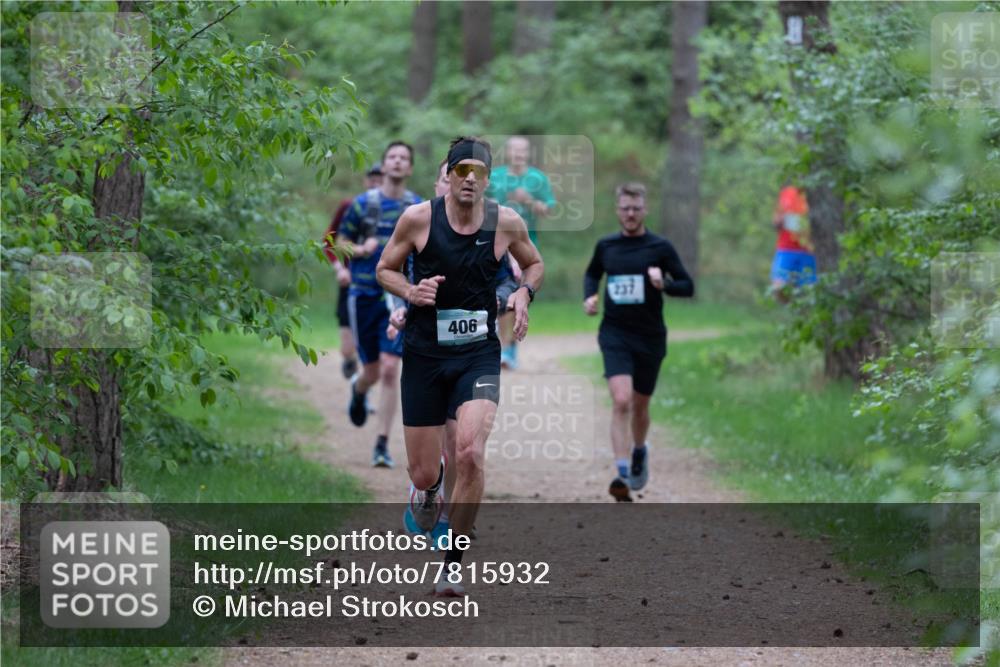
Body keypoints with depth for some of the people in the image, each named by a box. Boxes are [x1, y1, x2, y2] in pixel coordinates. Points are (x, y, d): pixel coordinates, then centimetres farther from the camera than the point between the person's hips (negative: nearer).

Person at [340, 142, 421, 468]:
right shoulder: (363, 204, 1)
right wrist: (361, 250, -13)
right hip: (364, 295, 0)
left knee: (389, 369, -13)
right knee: (372, 371, 8)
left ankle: (382, 445, -8)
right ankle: (358, 390, 48)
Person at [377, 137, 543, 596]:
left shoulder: (506, 223, -2)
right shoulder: (418, 219, -6)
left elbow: (534, 265, 17)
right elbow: (385, 269, 7)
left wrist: (523, 293, -3)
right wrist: (410, 292, -13)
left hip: (478, 355, 0)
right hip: (424, 354, 0)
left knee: (471, 454, -22)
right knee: (423, 473, 2)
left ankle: (453, 562, -7)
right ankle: (427, 489, 44)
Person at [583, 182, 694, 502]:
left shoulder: (660, 248, -4)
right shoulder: (606, 246, 3)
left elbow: (688, 286, -1)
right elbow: (592, 274, 23)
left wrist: (663, 284, -20)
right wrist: (589, 296, 3)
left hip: (650, 337, 0)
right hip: (615, 334, 0)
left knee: (640, 405, 15)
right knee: (621, 401, -19)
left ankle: (639, 451, 47)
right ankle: (622, 475, -21)